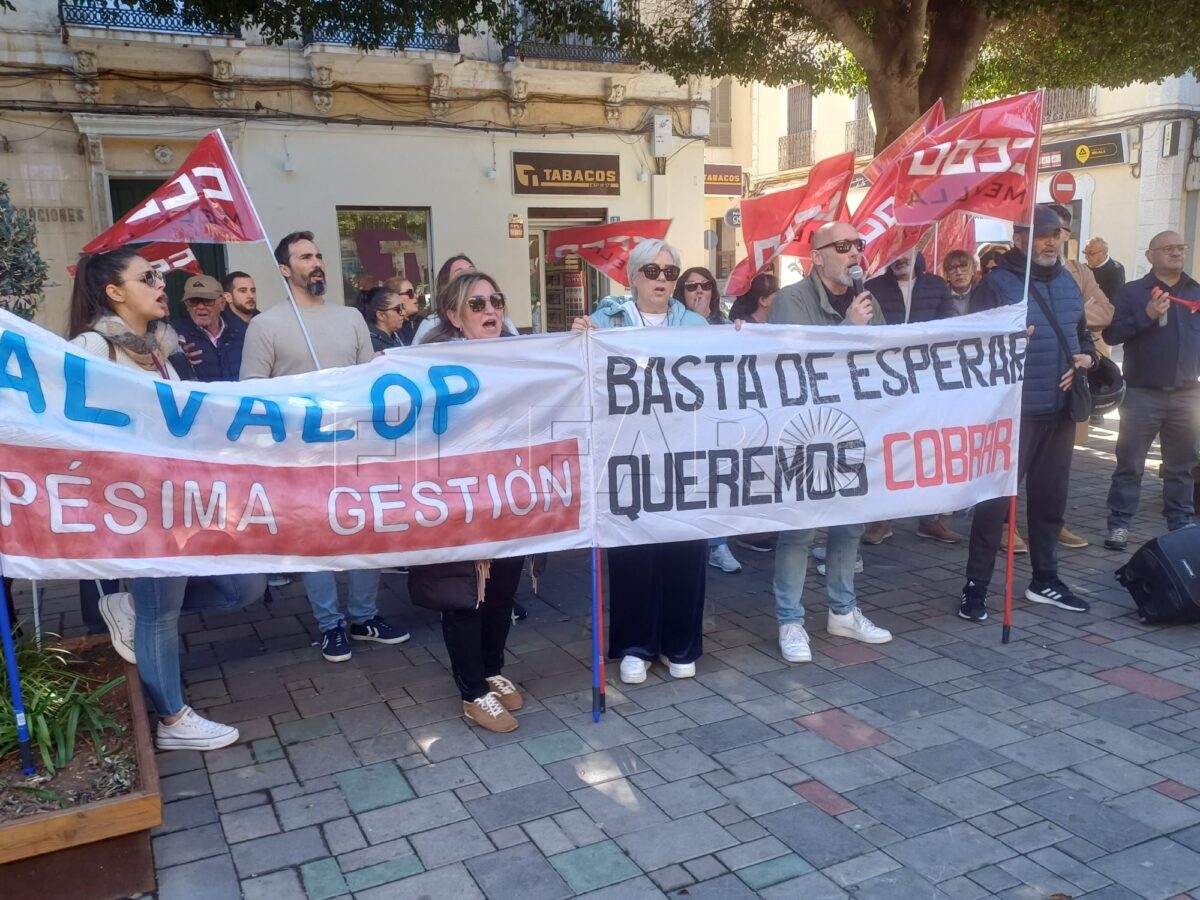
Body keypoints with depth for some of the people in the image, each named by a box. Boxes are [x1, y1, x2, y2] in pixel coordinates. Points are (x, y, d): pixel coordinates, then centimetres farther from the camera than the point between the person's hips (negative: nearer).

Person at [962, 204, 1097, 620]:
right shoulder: (996, 284, -7)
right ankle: (976, 587, 5)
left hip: (1060, 411, 7)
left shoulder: (1067, 282, 14)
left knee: (1050, 497, 14)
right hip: (1013, 411, -7)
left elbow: (1082, 332, 25)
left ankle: (1045, 580, 28)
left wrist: (1086, 356, 4)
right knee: (995, 499, -4)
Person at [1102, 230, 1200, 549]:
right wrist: (1147, 315, -19)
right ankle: (1119, 524, 6)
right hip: (1142, 394, -4)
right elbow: (1111, 333, -9)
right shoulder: (1131, 292, 0)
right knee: (1130, 464, 0)